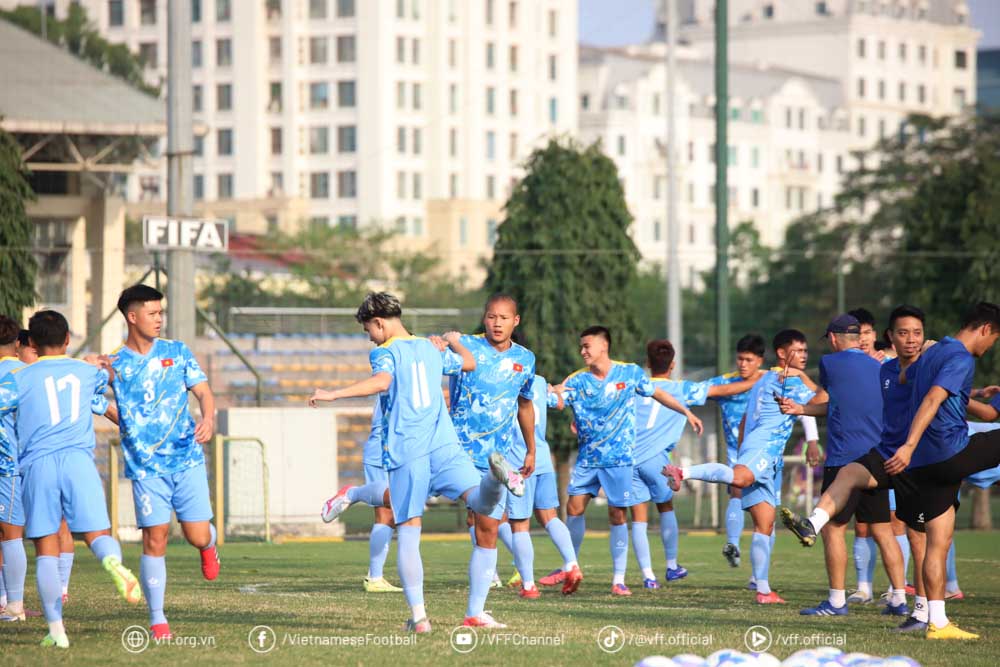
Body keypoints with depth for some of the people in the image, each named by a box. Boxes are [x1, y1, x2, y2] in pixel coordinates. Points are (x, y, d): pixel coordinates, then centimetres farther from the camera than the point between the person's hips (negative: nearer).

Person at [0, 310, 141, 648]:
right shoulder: (87, 372, 17)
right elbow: (108, 376, 40)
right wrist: (105, 365, 63)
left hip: (37, 465, -1)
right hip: (78, 460, 1)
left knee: (46, 549, 3)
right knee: (97, 534, 0)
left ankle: (56, 630, 0)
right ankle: (114, 562, -38)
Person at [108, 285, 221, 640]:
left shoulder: (176, 352, 6)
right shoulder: (114, 364, 1)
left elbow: (203, 392, 6)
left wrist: (208, 418, -15)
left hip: (187, 460, 1)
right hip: (146, 466, -1)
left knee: (197, 535, -3)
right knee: (155, 538, -8)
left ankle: (209, 545, 37)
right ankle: (157, 619, 2)